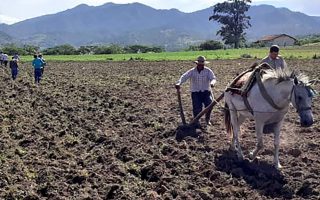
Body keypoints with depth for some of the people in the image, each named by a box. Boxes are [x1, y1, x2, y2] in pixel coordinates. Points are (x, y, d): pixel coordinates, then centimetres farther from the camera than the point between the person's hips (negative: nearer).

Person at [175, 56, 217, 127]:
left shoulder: (208, 71, -1)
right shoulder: (192, 71, -2)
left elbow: (213, 78, -11)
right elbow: (184, 77, -15)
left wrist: (212, 83, -37)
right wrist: (178, 83, -36)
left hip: (206, 92, 0)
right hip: (195, 92, 0)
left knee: (209, 104, -21)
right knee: (197, 107, -12)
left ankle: (207, 119, 7)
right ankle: (196, 121, 18)